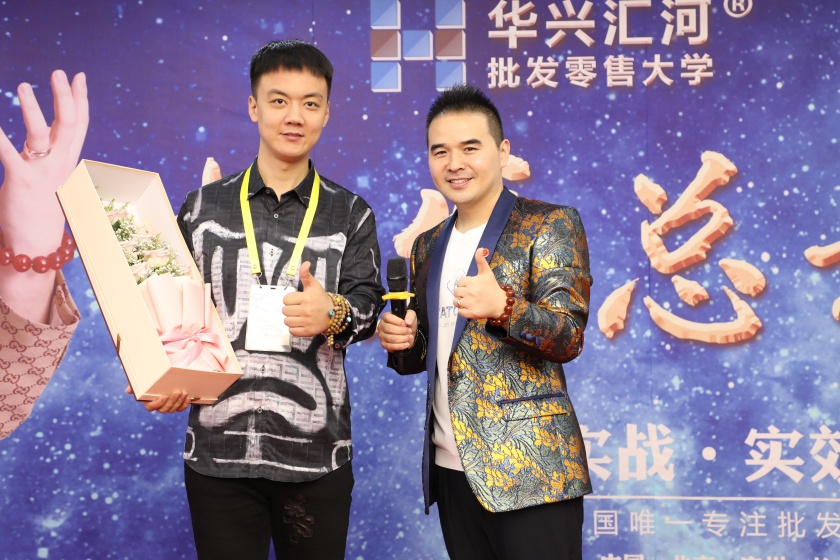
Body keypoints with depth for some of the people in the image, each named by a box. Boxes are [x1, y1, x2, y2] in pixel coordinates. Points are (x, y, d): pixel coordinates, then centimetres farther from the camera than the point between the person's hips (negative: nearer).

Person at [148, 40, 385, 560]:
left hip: (315, 453, 0)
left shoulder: (350, 214, 7)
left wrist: (335, 314, -27)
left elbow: (368, 307, -4)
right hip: (217, 450, 0)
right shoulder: (204, 206, 8)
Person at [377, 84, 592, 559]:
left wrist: (503, 306, -29)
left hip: (528, 468, -5)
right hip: (450, 467, 6)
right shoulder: (428, 245, 14)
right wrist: (400, 344, -3)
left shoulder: (550, 224, -4)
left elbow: (570, 338, -11)